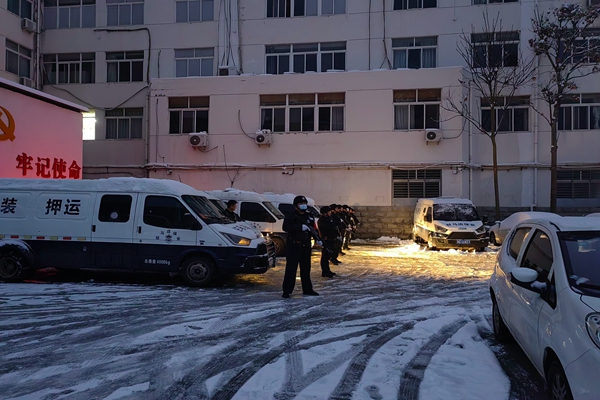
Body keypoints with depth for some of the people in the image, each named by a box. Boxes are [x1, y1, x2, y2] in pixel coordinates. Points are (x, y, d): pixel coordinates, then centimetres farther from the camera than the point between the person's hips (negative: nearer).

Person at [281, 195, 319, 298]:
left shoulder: (309, 216, 14)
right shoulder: (290, 216, -5)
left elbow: (314, 229, 17)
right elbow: (286, 227, -21)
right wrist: (301, 227, -27)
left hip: (306, 246, 6)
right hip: (293, 246, -6)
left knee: (306, 269, 14)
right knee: (291, 269, -6)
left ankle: (307, 290, 24)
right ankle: (286, 291, -1)